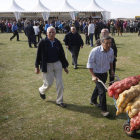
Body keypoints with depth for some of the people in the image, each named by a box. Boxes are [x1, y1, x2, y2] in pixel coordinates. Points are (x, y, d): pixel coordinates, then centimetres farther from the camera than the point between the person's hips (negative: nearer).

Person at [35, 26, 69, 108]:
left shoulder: (58, 42, 2)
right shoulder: (43, 42, -9)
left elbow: (62, 55, 9)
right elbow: (38, 55, -4)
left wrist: (65, 66, 10)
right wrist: (37, 67, -3)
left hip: (57, 64, 4)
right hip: (47, 65, -3)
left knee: (60, 83, 1)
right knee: (49, 83, 4)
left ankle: (59, 101, 17)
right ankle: (42, 91, 40)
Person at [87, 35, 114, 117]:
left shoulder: (111, 51, -8)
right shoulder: (95, 51, -26)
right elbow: (90, 64, -20)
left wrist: (112, 70, 12)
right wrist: (93, 76, -25)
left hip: (105, 73, 6)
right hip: (97, 74, -6)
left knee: (98, 88, 24)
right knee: (102, 91, -10)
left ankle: (93, 101, 48)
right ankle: (103, 110, 4)